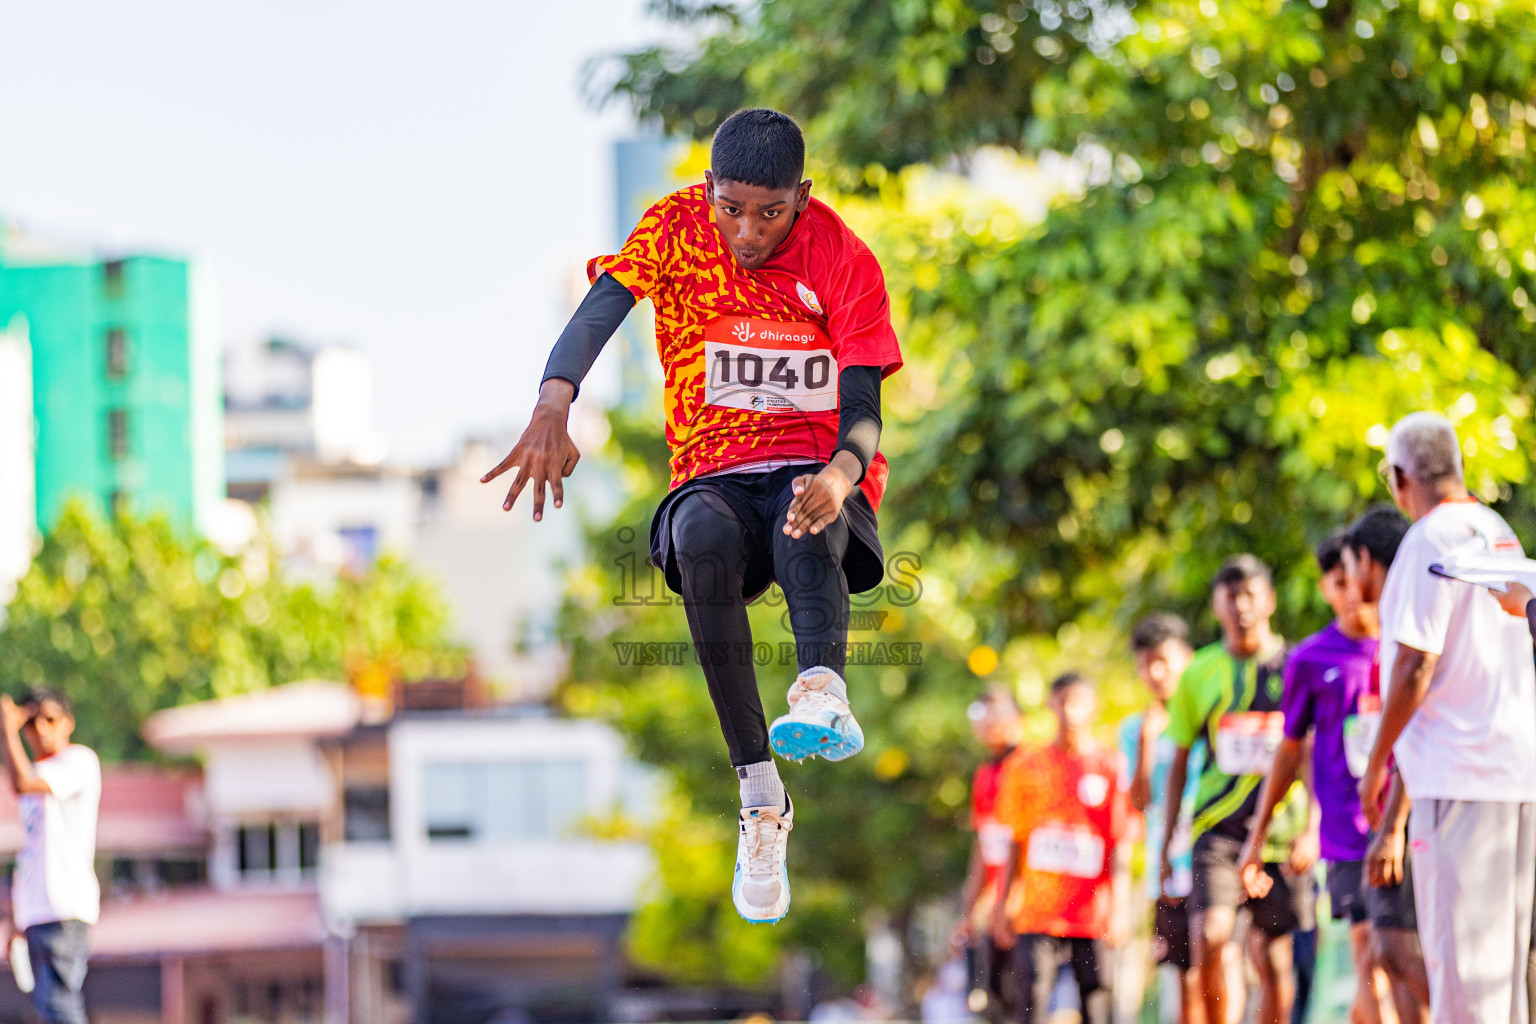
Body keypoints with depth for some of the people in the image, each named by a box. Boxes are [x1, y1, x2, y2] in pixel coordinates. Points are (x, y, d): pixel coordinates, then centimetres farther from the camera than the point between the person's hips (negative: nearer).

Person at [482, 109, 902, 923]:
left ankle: (823, 689, -68)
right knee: (702, 537, -36)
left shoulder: (843, 262, -5)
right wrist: (553, 405, -42)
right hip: (716, 477, 0)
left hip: (816, 471, 0)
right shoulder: (676, 229, -3)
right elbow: (597, 313, -20)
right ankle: (760, 796, -36)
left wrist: (839, 474, -36)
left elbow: (863, 413, -11)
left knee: (807, 534, -37)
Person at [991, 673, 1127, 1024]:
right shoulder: (1028, 765, 9)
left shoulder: (1112, 767, 5)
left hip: (1092, 912, -1)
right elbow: (1017, 841, 13)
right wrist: (1007, 902, 9)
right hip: (1038, 912, 1)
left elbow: (1121, 842, 4)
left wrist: (1118, 907, -3)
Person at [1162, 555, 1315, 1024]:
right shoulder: (1200, 673, 8)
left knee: (1273, 958, 3)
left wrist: (1311, 831, -8)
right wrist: (1167, 841, 10)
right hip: (1218, 827, 0)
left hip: (1282, 830, 0)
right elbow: (1180, 763, 13)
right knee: (1209, 938, -20)